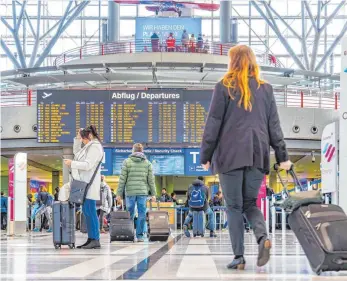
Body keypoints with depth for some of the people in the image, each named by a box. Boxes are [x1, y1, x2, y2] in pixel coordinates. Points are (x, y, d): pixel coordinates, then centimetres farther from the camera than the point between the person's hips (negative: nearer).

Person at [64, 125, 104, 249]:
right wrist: (78, 138, 20)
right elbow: (76, 152, 33)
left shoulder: (95, 147, -11)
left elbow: (88, 165, -18)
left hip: (89, 185, -10)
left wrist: (72, 163, -8)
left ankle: (95, 240, -11)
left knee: (90, 211, -11)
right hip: (84, 184, 10)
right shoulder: (89, 146, 20)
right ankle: (91, 239, 12)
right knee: (87, 211, 9)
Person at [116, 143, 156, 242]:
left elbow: (122, 179, -1)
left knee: (130, 214, 8)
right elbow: (151, 180, 4)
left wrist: (119, 193, 2)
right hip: (143, 192, 0)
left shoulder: (127, 162, 2)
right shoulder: (147, 163, 6)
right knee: (141, 214, 3)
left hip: (130, 192, 0)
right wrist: (153, 194, 7)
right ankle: (140, 235, 1)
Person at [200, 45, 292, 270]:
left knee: (234, 206, 3)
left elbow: (213, 124, -1)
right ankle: (263, 237, -16)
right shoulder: (265, 88, 12)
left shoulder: (224, 87, 2)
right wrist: (282, 156, 11)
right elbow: (274, 125, 10)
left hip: (231, 154, -3)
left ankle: (239, 257, -3)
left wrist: (206, 155, 3)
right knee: (250, 203, 12)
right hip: (258, 154, 3)